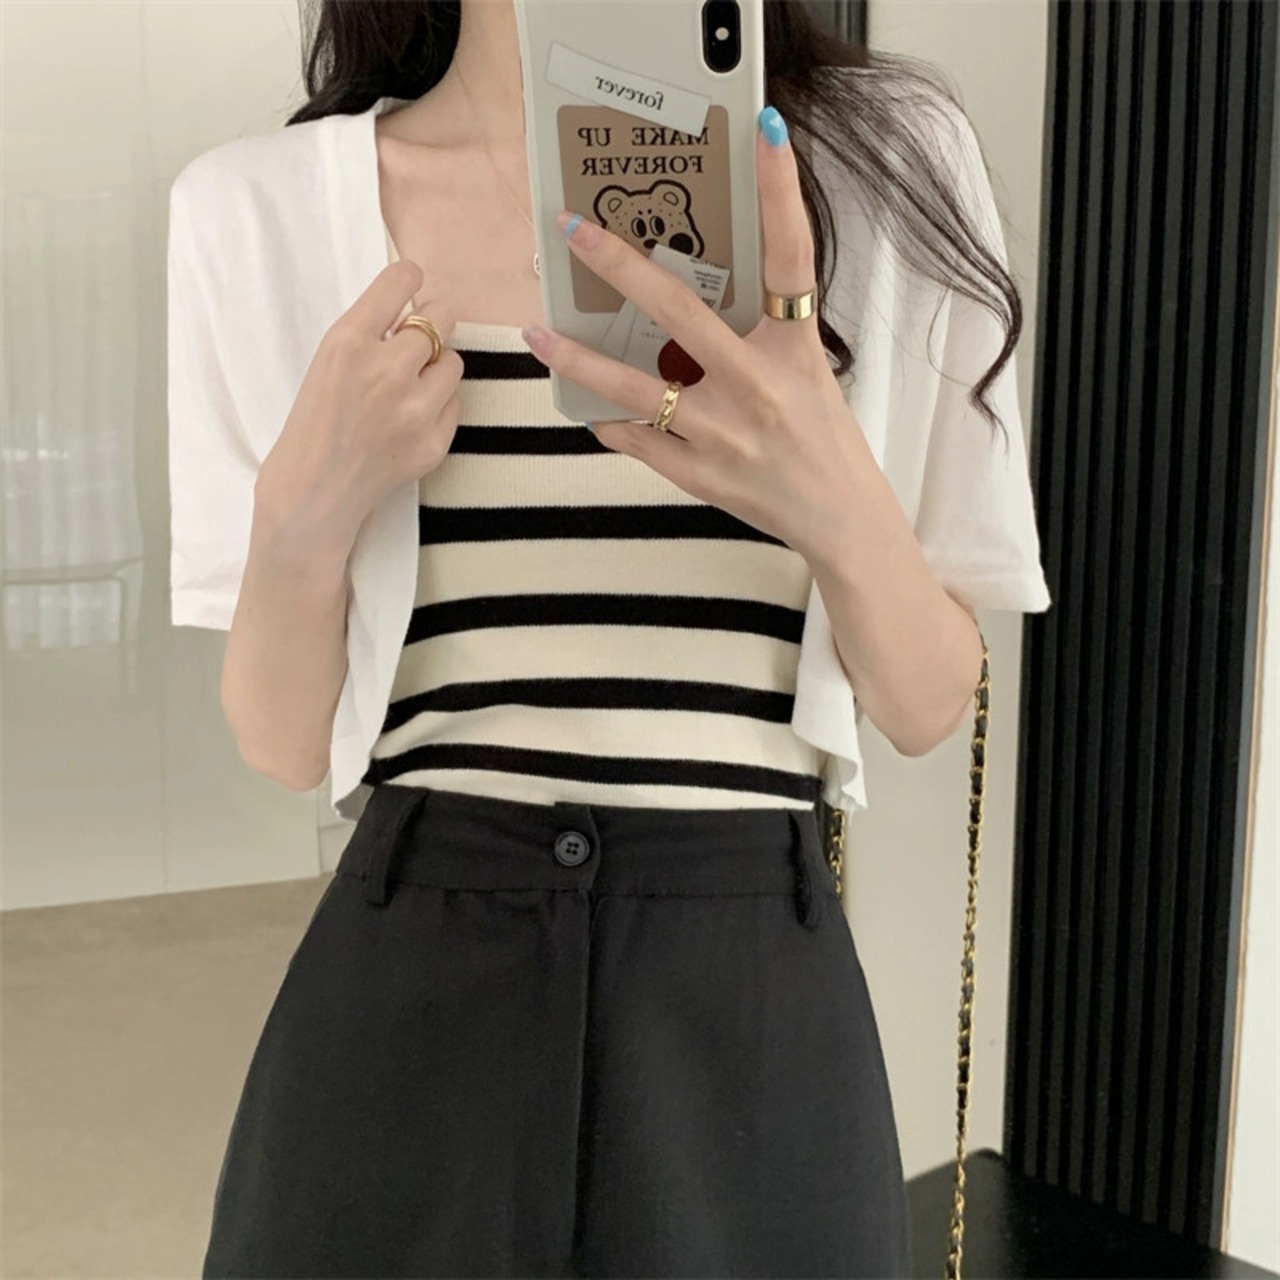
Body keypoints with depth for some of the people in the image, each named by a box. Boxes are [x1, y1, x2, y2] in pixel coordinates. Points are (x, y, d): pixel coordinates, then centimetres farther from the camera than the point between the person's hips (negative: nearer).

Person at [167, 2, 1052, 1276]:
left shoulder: (889, 161, -1)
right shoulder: (259, 208, -2)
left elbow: (929, 708, 1)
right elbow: (282, 743, 3)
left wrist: (838, 503, -18)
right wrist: (306, 513, -16)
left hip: (761, 1019, 1)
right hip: (403, 1003, 0)